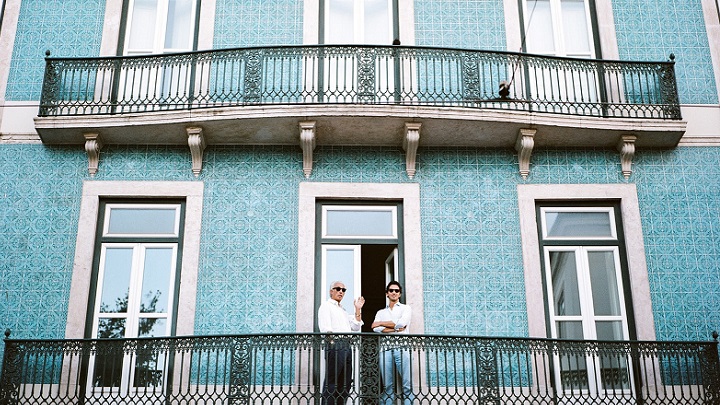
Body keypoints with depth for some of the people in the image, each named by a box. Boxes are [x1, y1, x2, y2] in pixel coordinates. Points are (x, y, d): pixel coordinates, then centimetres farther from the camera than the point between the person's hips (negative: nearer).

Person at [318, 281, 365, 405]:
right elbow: (325, 328, -10)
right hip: (335, 344, -8)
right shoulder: (326, 306, 4)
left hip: (347, 347, 8)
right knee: (331, 383, -11)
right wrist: (332, 340, -26)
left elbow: (355, 327, 22)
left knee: (345, 384, 7)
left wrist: (358, 310, 15)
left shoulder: (343, 310, 29)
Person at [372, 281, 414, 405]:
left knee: (407, 385, -8)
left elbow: (402, 323, -4)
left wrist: (381, 323, 4)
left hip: (402, 348, -2)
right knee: (387, 386, -2)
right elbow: (377, 329, 4)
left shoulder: (406, 308, 16)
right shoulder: (380, 312, 23)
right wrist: (396, 328, -6)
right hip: (385, 349, 2)